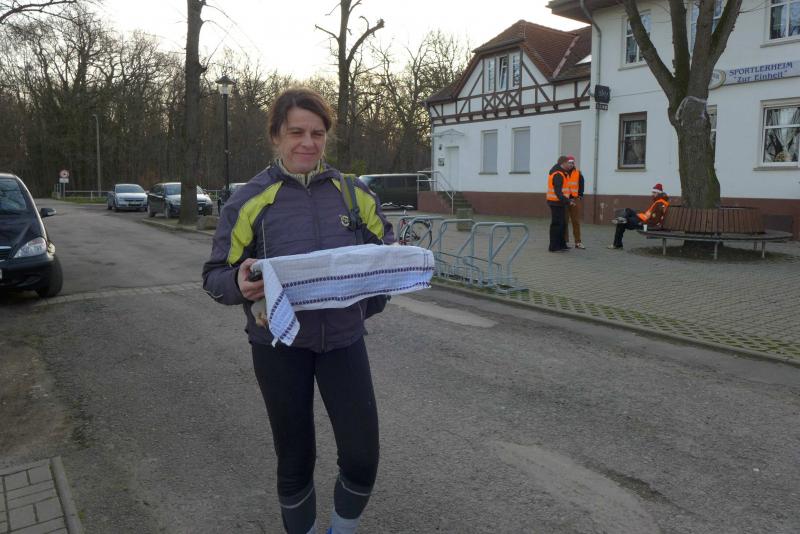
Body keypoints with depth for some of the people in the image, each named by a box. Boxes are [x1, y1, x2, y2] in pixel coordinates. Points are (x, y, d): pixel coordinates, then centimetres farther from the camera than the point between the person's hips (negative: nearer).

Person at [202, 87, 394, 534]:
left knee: (362, 456, 0)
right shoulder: (250, 199, -5)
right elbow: (216, 276, -3)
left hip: (343, 338, 2)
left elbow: (388, 245, 9)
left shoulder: (351, 192, 1)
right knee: (295, 460, 11)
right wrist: (240, 284, -25)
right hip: (280, 344, -1)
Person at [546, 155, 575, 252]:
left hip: (559, 203, 11)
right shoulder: (558, 175, -19)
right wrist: (567, 202, -30)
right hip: (557, 203, -11)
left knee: (563, 224, 17)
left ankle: (561, 245, 26)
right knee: (557, 224, -5)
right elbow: (558, 192, -26)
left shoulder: (558, 172, 13)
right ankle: (554, 247, 0)